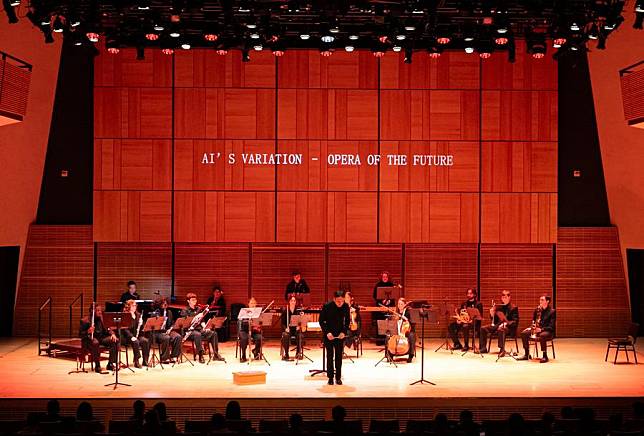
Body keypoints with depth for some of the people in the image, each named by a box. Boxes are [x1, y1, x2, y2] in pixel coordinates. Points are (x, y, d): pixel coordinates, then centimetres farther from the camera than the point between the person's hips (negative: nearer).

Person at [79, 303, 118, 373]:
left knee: (115, 340, -16)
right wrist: (88, 331, -30)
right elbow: (80, 334, -10)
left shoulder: (101, 319, 8)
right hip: (89, 339, -6)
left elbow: (107, 329, 13)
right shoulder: (85, 321, -8)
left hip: (101, 338, 6)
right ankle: (97, 366, -29)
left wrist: (112, 334, -9)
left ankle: (110, 364, -11)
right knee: (95, 343, -40)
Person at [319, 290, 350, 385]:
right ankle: (330, 377, 5)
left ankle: (338, 377, 9)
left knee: (339, 355, 2)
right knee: (330, 355, -2)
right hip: (328, 334, -2)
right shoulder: (327, 306, -18)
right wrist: (327, 332, -23)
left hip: (340, 334, 2)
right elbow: (321, 321, -10)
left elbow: (347, 321, 2)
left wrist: (344, 332, -14)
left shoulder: (346, 306, -10)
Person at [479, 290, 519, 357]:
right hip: (498, 325, 6)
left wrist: (506, 323, -24)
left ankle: (502, 350, -39)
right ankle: (483, 348, -6)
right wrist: (492, 314, -4)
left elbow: (515, 321, -9)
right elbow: (495, 320, 16)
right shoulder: (499, 307, 14)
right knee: (483, 329, -10)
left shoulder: (514, 308, 0)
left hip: (509, 327, -6)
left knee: (501, 330, -41)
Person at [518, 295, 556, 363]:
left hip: (548, 331, -6)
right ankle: (526, 355, -8)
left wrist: (541, 329, -27)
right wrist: (532, 327, -3)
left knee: (542, 335, -40)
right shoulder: (538, 310, 11)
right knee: (524, 333, -15)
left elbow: (551, 326, -14)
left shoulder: (552, 312, -7)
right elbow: (533, 320, 18)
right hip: (537, 330, 6)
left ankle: (545, 356, -28)